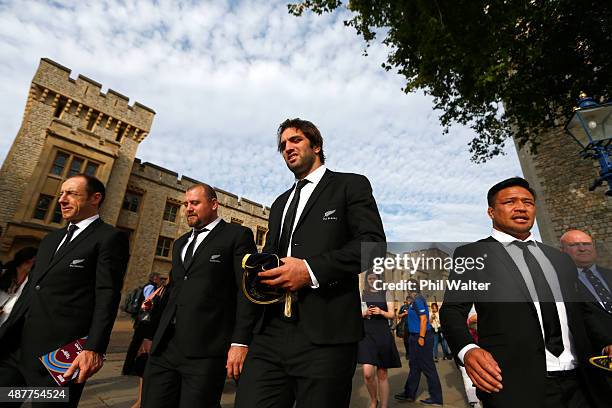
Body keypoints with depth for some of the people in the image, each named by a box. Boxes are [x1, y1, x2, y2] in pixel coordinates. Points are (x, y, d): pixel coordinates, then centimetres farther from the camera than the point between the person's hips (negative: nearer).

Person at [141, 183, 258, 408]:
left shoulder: (237, 235, -2)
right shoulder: (180, 243, 21)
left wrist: (240, 342, -15)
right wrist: (155, 336, 16)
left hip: (205, 349, -6)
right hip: (165, 346, 6)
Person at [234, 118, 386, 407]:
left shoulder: (350, 185, 4)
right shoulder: (280, 203, 24)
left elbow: (373, 243, -8)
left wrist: (311, 269, -19)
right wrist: (258, 270, 2)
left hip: (325, 333, -5)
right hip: (271, 331, 6)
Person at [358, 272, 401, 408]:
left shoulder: (386, 293, 7)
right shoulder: (362, 294, 8)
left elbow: (392, 314, 5)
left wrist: (381, 312, -15)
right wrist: (365, 313, -11)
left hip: (383, 335, 1)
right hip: (366, 334, 0)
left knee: (382, 374, 8)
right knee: (368, 373, -13)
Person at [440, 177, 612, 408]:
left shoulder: (560, 259, 15)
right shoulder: (470, 254, -2)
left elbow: (582, 311, 21)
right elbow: (452, 310, -7)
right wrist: (467, 350, -24)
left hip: (579, 383, 6)